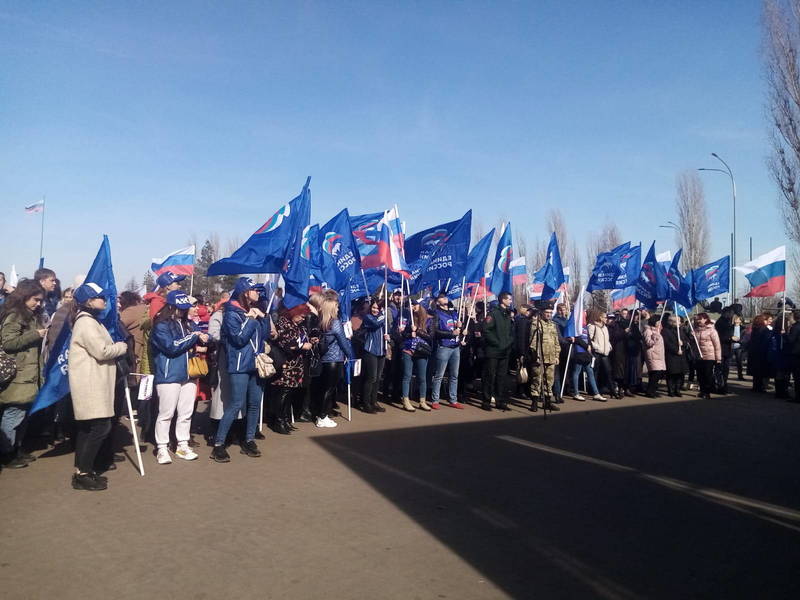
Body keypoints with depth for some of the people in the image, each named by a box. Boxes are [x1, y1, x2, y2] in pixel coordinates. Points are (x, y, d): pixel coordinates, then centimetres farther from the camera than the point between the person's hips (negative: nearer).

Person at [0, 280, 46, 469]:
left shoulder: (31, 316, 19)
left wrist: (42, 335, 15)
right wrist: (35, 335, -18)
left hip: (28, 375, 9)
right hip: (17, 376, -9)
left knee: (21, 414, 12)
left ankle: (16, 450, 20)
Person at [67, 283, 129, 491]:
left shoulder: (90, 320, 19)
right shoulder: (86, 322, -14)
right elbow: (102, 351, -19)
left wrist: (116, 348, 8)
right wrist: (122, 347, -5)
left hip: (93, 383, 11)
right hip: (90, 384, -11)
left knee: (88, 427, 13)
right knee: (101, 426, -10)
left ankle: (82, 470, 21)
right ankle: (83, 474, -4)